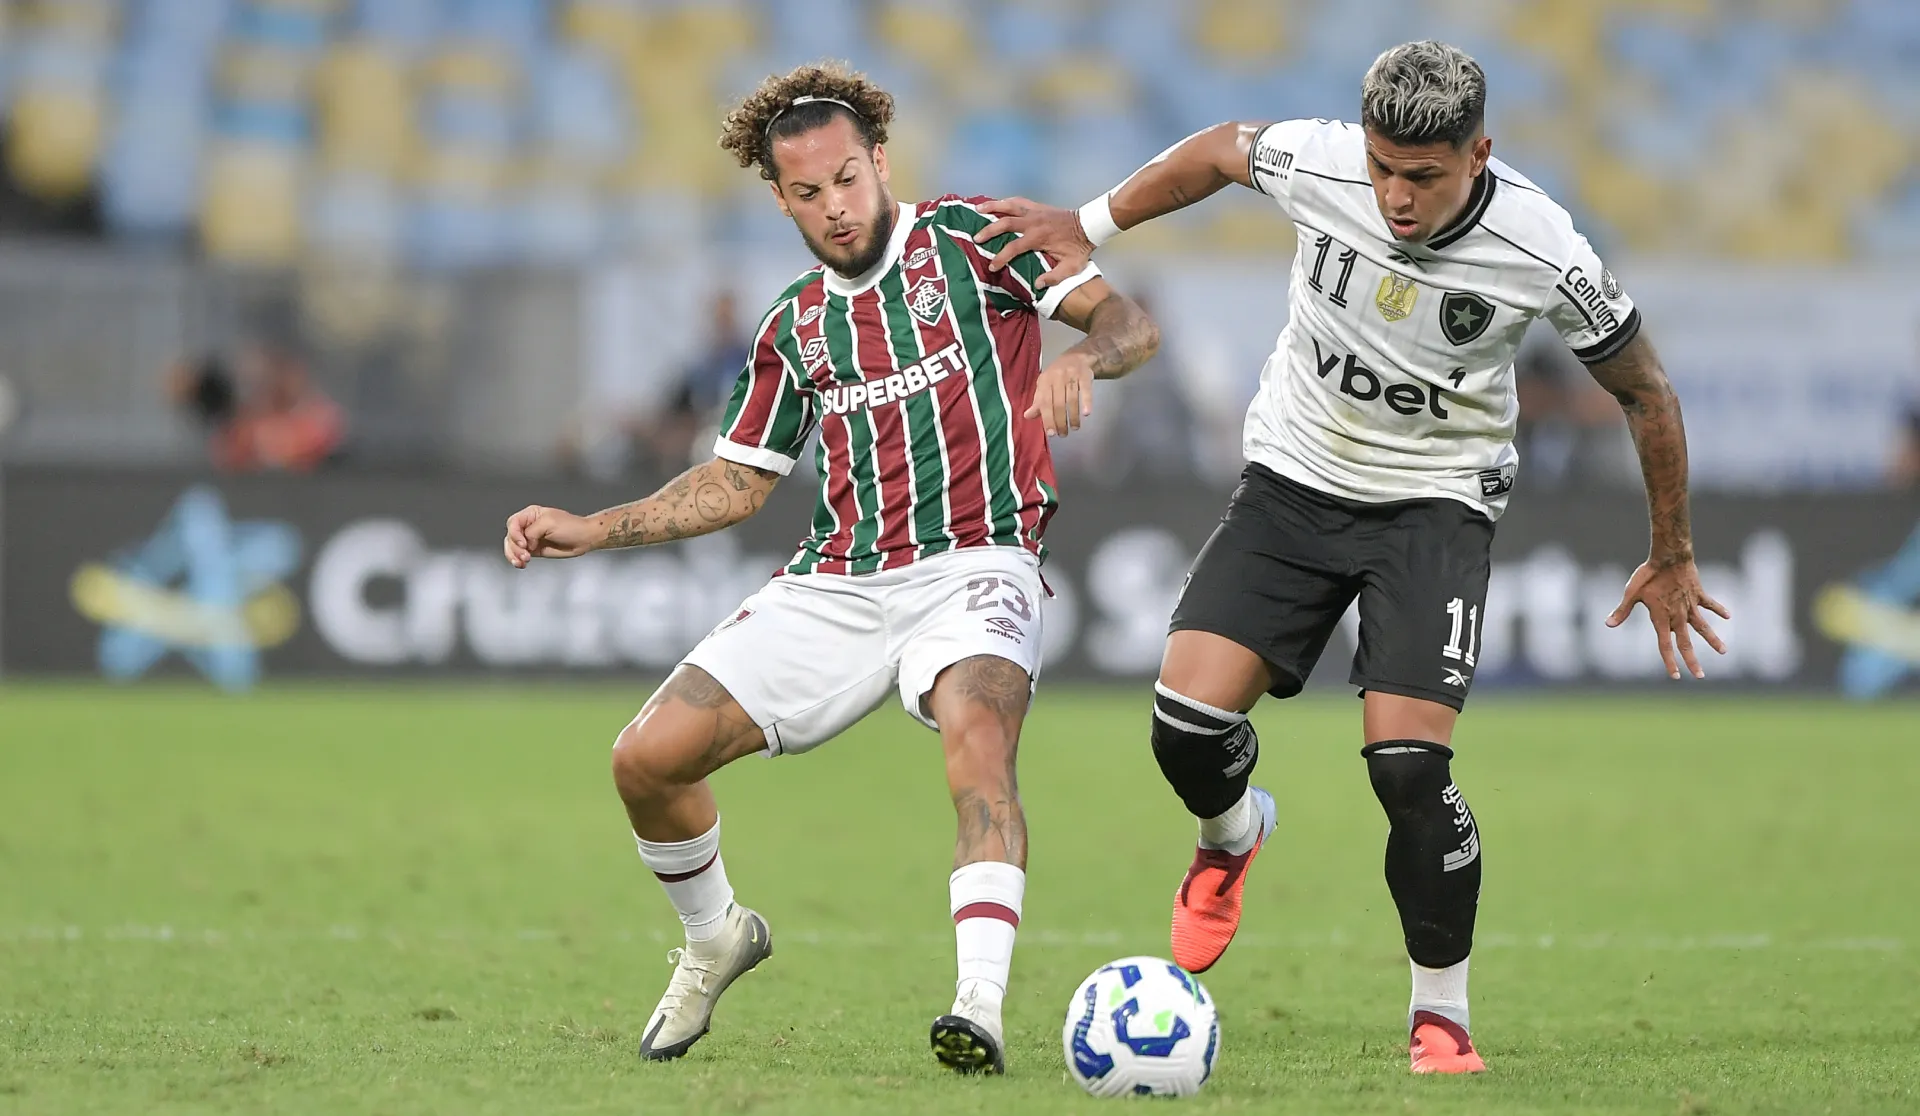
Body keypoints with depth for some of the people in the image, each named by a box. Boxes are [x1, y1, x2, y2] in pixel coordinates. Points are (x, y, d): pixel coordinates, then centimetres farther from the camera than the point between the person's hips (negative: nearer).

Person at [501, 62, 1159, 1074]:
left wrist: (1082, 356, -27)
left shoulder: (966, 237, 3)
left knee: (977, 735, -37)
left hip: (970, 565, -5)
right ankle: (714, 938, 23)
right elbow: (737, 482, 23)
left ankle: (980, 1009, -46)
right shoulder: (796, 324, 17)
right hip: (835, 584, 5)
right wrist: (592, 530, 14)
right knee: (648, 758, -5)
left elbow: (1129, 323, -4)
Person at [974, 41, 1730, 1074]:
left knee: (1408, 766, -19)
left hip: (1435, 501, -2)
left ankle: (1441, 1016, 2)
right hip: (1296, 476, 2)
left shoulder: (1543, 254, -23)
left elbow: (1646, 395, -6)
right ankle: (1232, 835, 24)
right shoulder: (1316, 165, -20)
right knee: (1188, 721, -14)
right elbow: (1219, 151, 6)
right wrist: (1089, 227, 12)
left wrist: (1671, 559, 5)